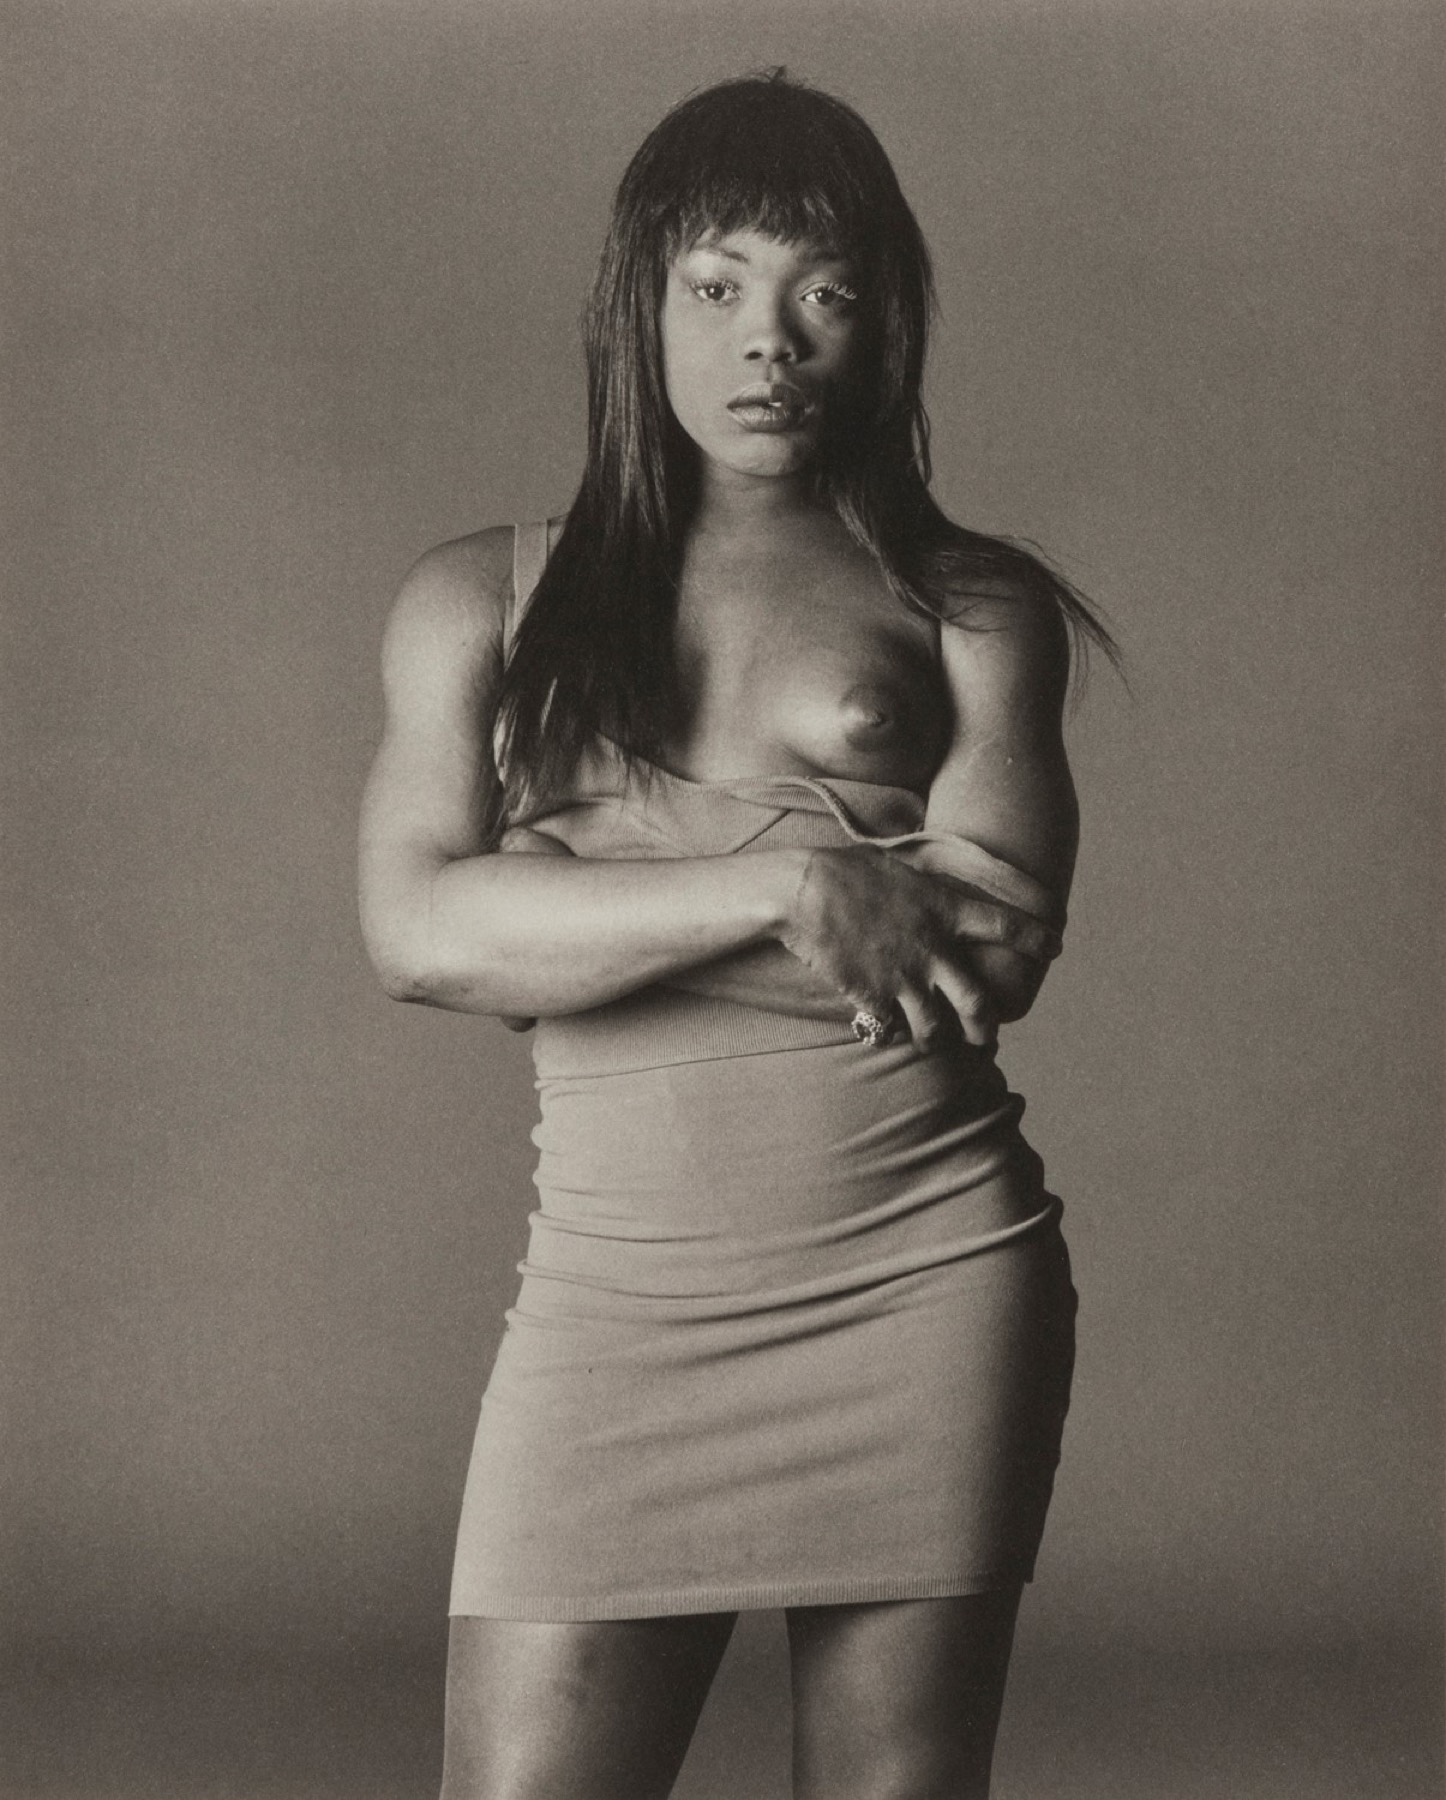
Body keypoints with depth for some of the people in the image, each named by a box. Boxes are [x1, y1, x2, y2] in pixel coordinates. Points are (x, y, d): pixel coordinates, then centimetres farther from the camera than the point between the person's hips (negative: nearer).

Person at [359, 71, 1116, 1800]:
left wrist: (572, 911, -7)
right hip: (617, 1290, 0)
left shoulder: (972, 603, 8)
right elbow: (416, 929, -6)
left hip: (928, 1269, 0)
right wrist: (786, 890, -15)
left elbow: (998, 943, -7)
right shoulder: (479, 600, 10)